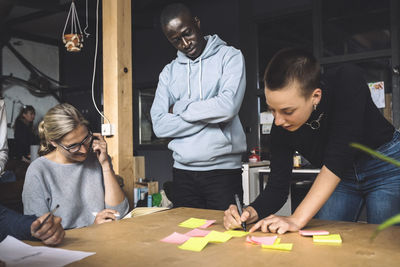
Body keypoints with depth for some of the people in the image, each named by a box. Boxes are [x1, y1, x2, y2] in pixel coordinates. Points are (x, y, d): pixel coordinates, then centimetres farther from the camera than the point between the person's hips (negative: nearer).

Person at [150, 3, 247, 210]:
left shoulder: (229, 57, -1)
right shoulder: (169, 72, 10)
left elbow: (228, 106, -18)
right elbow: (159, 125, -2)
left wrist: (179, 108, -5)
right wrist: (210, 118, -10)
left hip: (223, 170, -3)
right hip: (182, 172, 4)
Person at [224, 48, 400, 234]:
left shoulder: (347, 81, -33)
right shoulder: (281, 129, -21)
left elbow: (339, 156, -39)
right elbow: (277, 186, -16)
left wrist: (297, 219, -42)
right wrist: (250, 212, -38)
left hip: (385, 165, -3)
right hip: (339, 177, 3)